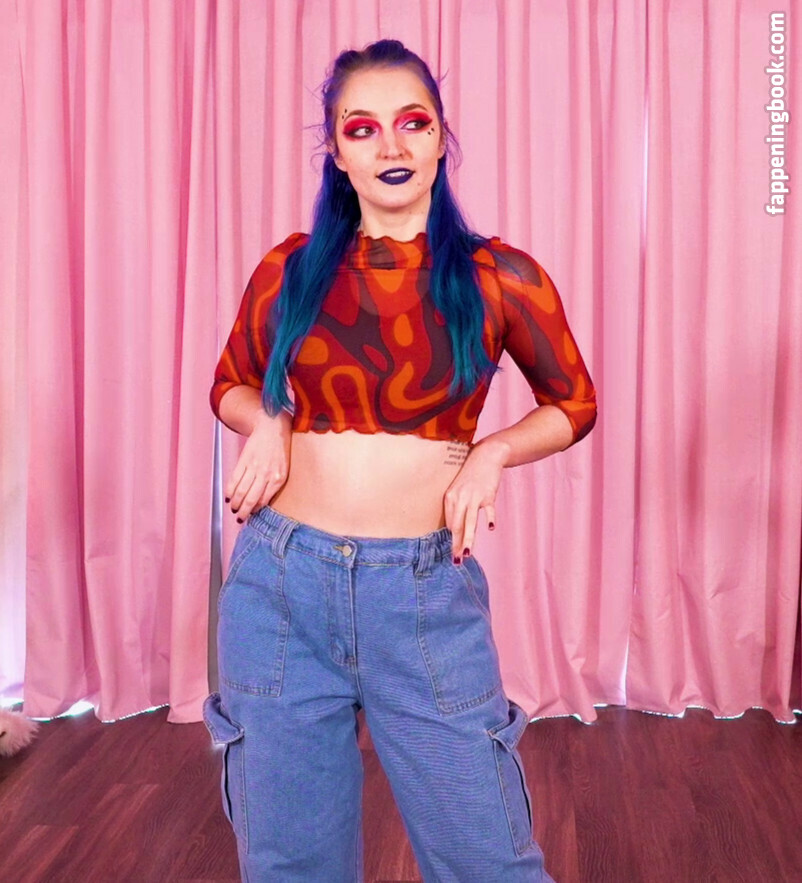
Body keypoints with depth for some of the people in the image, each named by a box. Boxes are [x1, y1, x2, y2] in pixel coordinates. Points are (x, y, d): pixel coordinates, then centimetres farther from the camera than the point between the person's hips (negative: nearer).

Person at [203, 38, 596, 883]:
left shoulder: (498, 276, -2)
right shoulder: (290, 270, 2)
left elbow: (573, 404, 9)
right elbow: (231, 384, 17)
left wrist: (493, 451, -9)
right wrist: (267, 423, -5)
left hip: (426, 592, -1)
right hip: (280, 584, 2)